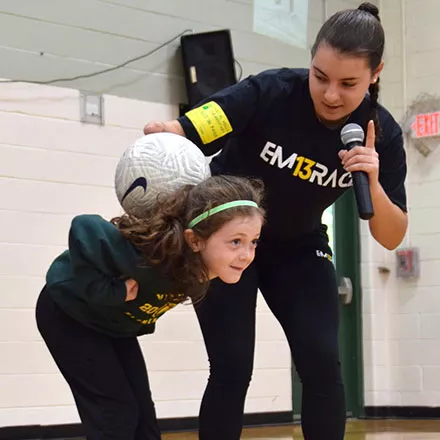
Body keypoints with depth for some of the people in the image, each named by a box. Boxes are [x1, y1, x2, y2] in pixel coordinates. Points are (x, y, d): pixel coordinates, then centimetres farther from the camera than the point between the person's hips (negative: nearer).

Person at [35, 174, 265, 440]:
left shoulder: (201, 263, -19)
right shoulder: (154, 254, -40)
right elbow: (83, 228, -41)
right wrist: (106, 292, -36)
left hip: (114, 325, 7)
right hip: (68, 313, -7)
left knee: (142, 415, 5)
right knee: (116, 415, -10)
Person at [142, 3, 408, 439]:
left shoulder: (381, 133, -18)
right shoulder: (272, 92, -29)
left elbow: (391, 238, -15)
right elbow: (177, 134, -34)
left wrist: (373, 182, -33)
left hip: (296, 246, 3)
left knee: (322, 365, -11)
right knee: (232, 369, -12)